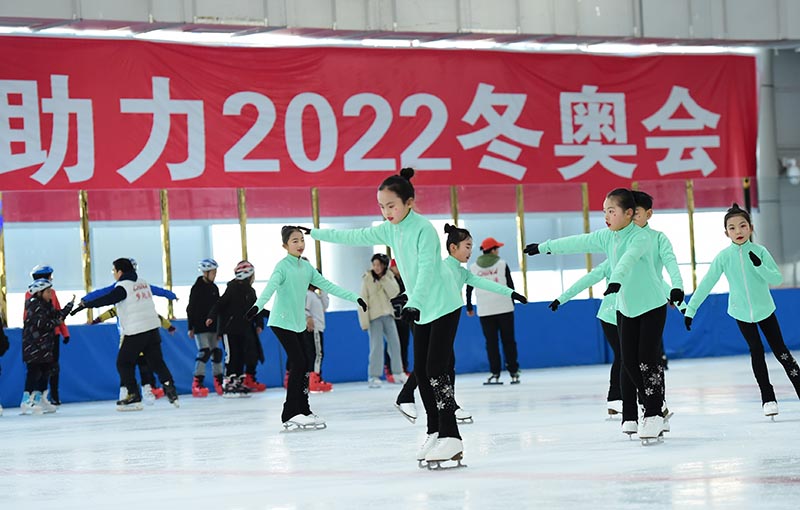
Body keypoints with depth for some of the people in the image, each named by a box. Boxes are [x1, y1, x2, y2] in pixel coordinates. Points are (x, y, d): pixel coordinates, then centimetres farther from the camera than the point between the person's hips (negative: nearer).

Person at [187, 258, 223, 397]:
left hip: (213, 326, 7)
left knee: (216, 351, 7)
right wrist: (190, 327, -10)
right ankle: (196, 384, -16)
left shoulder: (214, 288, 11)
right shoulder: (197, 288, -8)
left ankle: (219, 383, 14)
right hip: (200, 326, -7)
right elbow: (191, 308, -8)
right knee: (204, 352, -16)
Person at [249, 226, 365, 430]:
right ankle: (291, 415, -11)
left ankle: (303, 411, 16)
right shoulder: (283, 266, -14)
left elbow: (327, 285, 11)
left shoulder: (306, 267, 8)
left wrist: (354, 297, 7)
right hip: (282, 322, -7)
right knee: (298, 363, -14)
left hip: (298, 323, 7)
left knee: (303, 366, 7)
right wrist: (258, 306, -48)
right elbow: (271, 287, -30)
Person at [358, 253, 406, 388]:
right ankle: (374, 376, -8)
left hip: (387, 315, 4)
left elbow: (394, 293, -10)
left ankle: (398, 373, 18)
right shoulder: (367, 279, -6)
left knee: (394, 343, 7)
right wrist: (364, 322, -12)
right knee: (376, 346, -10)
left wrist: (384, 279, -15)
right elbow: (363, 301, -8)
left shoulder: (389, 277, 5)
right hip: (374, 316, -4)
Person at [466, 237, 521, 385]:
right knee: (508, 340, 5)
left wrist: (469, 307, 16)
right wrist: (512, 302, 14)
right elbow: (510, 285, 1)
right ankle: (513, 372, 4)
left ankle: (495, 373, -1)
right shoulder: (502, 264, 0)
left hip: (485, 310, 1)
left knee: (491, 342, 4)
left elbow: (469, 289, 6)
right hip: (504, 307, -1)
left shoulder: (474, 267, 4)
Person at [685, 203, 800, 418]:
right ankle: (768, 398, 5)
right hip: (741, 312, 0)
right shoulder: (724, 257, -12)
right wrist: (690, 309, -15)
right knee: (756, 350, -2)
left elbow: (777, 279, -16)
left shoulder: (759, 251, -12)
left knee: (781, 351, 2)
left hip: (765, 310, 0)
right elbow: (706, 284, -12)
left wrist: (759, 265, -32)